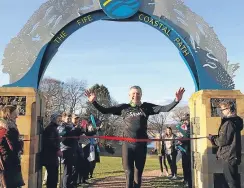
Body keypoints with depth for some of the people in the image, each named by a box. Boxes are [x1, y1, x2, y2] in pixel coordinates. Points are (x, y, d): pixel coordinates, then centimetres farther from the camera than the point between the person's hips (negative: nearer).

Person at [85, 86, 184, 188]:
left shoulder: (146, 107, 5)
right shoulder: (123, 107, 4)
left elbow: (165, 108, -2)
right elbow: (104, 110, 5)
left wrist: (176, 100, -16)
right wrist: (94, 102, -8)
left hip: (141, 145, 1)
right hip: (128, 145, -1)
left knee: (138, 174, 12)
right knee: (129, 173, -3)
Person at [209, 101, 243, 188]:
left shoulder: (228, 122, -20)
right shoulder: (235, 121, 11)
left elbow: (223, 141, -22)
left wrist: (213, 138, -4)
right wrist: (215, 137, 10)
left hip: (229, 155, -10)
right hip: (233, 154, 10)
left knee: (231, 181, -1)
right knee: (234, 180, 19)